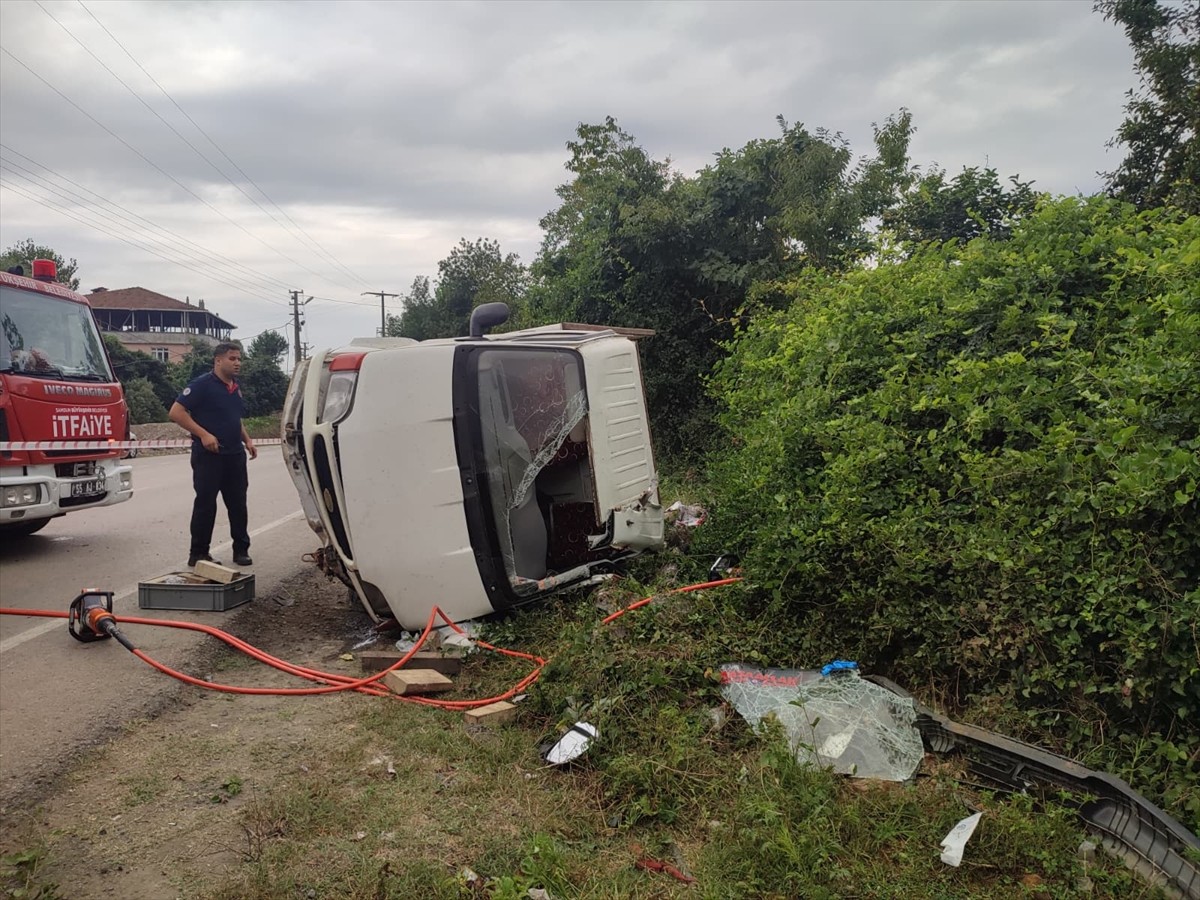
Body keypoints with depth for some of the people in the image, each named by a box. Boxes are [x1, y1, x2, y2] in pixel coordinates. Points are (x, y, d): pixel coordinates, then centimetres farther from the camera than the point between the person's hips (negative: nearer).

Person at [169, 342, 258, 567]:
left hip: (235, 455, 7)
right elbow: (176, 412, -15)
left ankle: (241, 550, 18)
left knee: (238, 504, 9)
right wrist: (203, 434, -21)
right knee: (205, 504, -1)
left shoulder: (236, 387, 14)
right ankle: (198, 554, 8)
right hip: (208, 455, -7)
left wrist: (247, 440, 11)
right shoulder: (202, 384, -10)